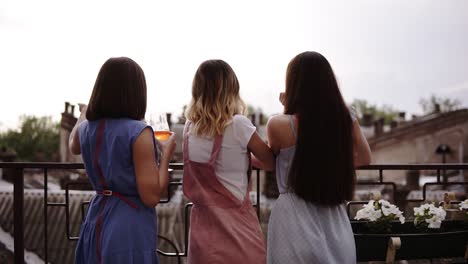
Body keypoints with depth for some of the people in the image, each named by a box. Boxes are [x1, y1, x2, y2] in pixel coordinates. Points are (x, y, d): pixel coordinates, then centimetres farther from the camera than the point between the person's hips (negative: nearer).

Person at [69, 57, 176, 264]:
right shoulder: (138, 132, -19)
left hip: (96, 223, 6)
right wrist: (166, 154, -7)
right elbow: (151, 196, -20)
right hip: (129, 229, -6)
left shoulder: (86, 129, 0)